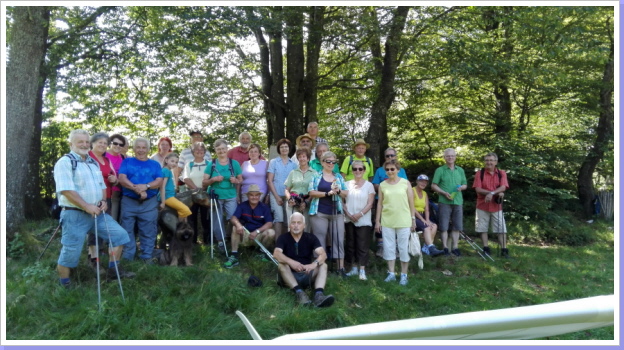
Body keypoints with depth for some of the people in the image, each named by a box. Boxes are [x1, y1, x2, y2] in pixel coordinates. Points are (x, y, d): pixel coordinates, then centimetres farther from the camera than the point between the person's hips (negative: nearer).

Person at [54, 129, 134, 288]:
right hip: (75, 215, -7)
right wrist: (87, 206, -22)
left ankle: (113, 269, 17)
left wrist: (103, 201, 2)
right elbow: (66, 190, -20)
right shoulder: (65, 162, -9)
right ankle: (64, 286, 18)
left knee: (120, 234, 4)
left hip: (97, 212, 7)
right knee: (70, 252, -1)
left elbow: (102, 185, 22)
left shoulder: (93, 163, 16)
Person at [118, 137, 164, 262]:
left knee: (148, 232, 4)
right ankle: (127, 257, 14)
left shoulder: (155, 164, 11)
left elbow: (159, 181, -1)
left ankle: (147, 257, 13)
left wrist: (146, 186, -19)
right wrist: (136, 188, -20)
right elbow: (122, 178, -5)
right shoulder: (127, 162, 8)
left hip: (150, 203, 1)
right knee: (127, 231, 5)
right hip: (129, 202, 0)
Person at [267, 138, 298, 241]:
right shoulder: (273, 162, 4)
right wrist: (277, 196, -7)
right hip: (276, 195, -2)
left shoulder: (294, 164, 10)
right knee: (279, 218, -12)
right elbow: (269, 180, 0)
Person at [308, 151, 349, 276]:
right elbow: (311, 192, -8)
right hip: (319, 213, -3)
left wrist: (339, 191, -12)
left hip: (337, 213, 3)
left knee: (339, 239, 2)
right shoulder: (316, 176, 3)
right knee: (320, 240, 2)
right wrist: (327, 193, -17)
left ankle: (341, 267, 6)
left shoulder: (339, 177, 12)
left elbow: (346, 193, 10)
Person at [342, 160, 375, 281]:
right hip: (349, 220, 3)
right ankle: (354, 268, 18)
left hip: (363, 221, -3)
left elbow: (370, 204, -4)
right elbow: (342, 201, 5)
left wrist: (359, 214, -15)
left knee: (362, 246, -4)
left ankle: (362, 270, 0)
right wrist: (348, 214, -9)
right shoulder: (347, 184, 7)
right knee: (350, 244, 8)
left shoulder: (369, 185, 1)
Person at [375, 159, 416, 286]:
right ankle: (391, 273, 19)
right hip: (387, 221, 2)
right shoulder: (382, 185, 3)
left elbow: (411, 202, 2)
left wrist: (413, 219, 1)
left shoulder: (405, 183, -1)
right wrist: (377, 221, 4)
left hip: (403, 221, -2)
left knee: (403, 248, 5)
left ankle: (404, 275, 16)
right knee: (389, 247, 7)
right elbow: (379, 203, 6)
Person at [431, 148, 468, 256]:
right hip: (444, 202, -4)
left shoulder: (460, 170, 15)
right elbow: (433, 185, -1)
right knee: (444, 226, -2)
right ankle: (445, 248, 6)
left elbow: (465, 185, 20)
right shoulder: (440, 170, 2)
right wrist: (444, 193, -14)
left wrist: (461, 187, -4)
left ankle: (455, 247, 15)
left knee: (457, 226, 6)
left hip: (458, 202, 4)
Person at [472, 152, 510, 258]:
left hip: (496, 206, 0)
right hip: (482, 205, 0)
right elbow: (478, 189, -9)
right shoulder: (480, 173, 0)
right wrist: (496, 192, -17)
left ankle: (504, 250, 5)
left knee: (501, 229, 0)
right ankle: (486, 249, 14)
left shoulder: (502, 173, 3)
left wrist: (491, 193, -26)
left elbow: (503, 187, -10)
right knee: (483, 229, 5)